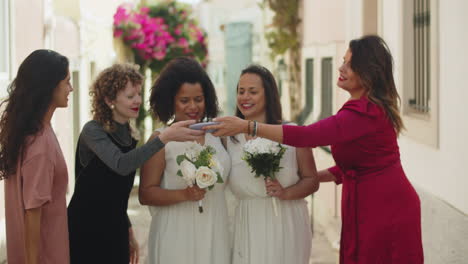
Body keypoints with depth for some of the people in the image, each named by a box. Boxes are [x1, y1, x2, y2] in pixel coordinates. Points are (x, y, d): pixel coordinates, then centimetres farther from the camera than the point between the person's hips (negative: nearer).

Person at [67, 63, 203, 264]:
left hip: (115, 228, 6)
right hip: (86, 229, -6)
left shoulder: (130, 135, 9)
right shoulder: (93, 131, -12)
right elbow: (120, 164, -31)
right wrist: (164, 137, -37)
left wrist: (128, 229, 19)